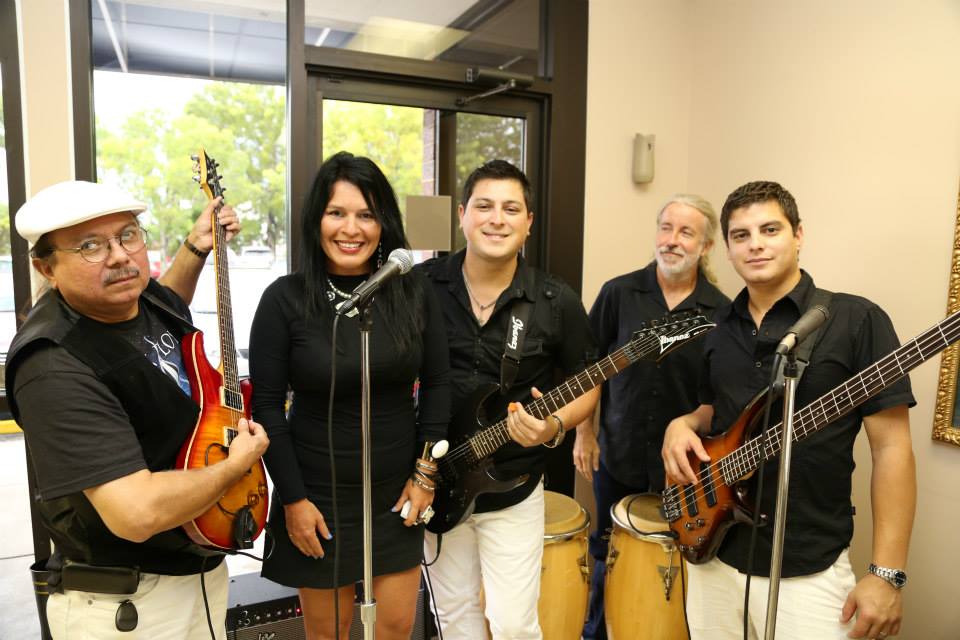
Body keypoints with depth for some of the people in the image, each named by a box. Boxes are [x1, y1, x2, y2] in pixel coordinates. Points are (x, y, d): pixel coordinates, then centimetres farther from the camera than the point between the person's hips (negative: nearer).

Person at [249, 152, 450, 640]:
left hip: (396, 490, 2)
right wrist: (292, 498, -10)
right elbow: (267, 406, -9)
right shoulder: (284, 299, -11)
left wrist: (426, 473, -2)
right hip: (319, 493, -2)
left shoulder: (413, 293, -4)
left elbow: (437, 384, 1)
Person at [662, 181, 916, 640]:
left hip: (807, 570, -5)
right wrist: (684, 424, -4)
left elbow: (892, 448, -11)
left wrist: (886, 573, -15)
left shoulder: (855, 319, -9)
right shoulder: (719, 328, 6)